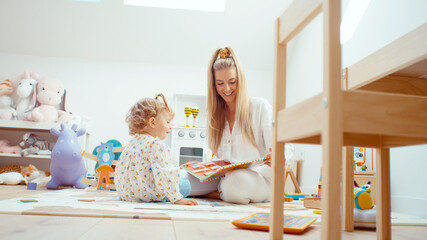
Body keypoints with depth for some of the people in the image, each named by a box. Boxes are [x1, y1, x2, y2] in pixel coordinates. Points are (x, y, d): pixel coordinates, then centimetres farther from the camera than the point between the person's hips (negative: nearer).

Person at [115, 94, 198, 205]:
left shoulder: (131, 143, 11)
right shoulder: (156, 145, -18)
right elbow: (164, 175, -24)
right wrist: (177, 199, -20)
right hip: (146, 194, -9)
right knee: (185, 184, -1)